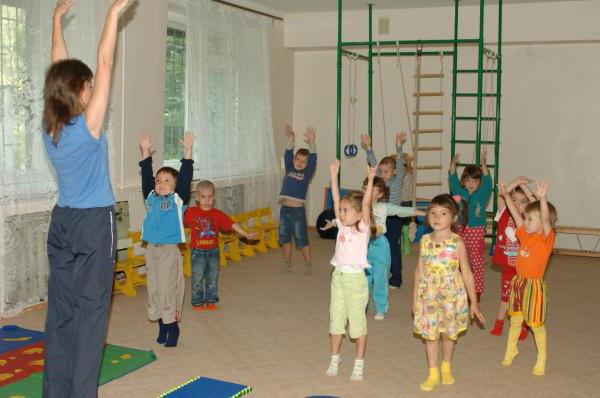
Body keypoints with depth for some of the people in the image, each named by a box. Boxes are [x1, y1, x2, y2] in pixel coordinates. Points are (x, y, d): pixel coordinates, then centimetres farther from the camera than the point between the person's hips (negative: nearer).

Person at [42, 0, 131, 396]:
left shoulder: (51, 127, 1)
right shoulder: (87, 126, -15)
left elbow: (59, 70, 11)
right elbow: (105, 65, -16)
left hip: (62, 224, 7)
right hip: (94, 225, -7)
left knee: (60, 309, 10)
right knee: (90, 311, -1)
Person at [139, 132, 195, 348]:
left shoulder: (178, 199, -4)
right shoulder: (150, 197, 9)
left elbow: (185, 178, -12)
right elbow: (146, 176, 10)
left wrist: (187, 151, -17)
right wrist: (146, 152, 6)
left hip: (169, 250, -5)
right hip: (151, 249, 5)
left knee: (168, 288, -3)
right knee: (154, 289, 10)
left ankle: (173, 326, 10)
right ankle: (162, 325, 23)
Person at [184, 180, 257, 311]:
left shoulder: (217, 214, -4)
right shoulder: (191, 212, -7)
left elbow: (232, 224, -8)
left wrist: (246, 234, -13)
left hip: (213, 251, 2)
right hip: (198, 251, -2)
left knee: (212, 277, 11)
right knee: (197, 278, 5)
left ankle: (211, 301, 25)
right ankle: (197, 302, 18)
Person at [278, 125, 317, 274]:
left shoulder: (307, 172, -1)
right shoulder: (289, 169, 8)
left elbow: (313, 159, -13)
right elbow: (287, 154, -3)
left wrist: (311, 143, -27)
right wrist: (291, 139, -17)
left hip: (298, 210, -4)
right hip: (284, 209, 4)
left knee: (302, 239, 2)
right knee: (285, 238, 14)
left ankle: (307, 264, 15)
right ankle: (287, 262, 29)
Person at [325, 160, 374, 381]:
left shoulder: (363, 229, -9)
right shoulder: (342, 226, 4)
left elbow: (366, 204, -22)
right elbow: (336, 199, 1)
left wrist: (370, 180, -29)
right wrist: (334, 175, -2)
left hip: (355, 278, -5)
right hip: (338, 276, 6)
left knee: (357, 321, 4)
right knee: (336, 320, 13)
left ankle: (359, 364, 16)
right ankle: (334, 360, 26)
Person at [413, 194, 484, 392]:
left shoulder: (457, 242, -10)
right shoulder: (425, 240, -2)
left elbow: (466, 273, -6)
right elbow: (419, 270, 7)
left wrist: (473, 302, -5)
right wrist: (415, 297, 9)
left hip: (451, 295, -2)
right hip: (428, 295, 2)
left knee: (449, 333, 13)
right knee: (429, 333, 4)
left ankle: (446, 367, 36)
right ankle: (433, 374, 17)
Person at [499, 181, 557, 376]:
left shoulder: (547, 238, -14)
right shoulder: (525, 235, 4)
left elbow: (545, 219, -31)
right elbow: (515, 215, 9)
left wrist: (542, 198, -45)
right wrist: (506, 195, 6)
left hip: (534, 285, -6)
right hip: (518, 282, 6)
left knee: (536, 324, 4)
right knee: (515, 320, 19)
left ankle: (541, 360, 18)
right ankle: (511, 350, 37)